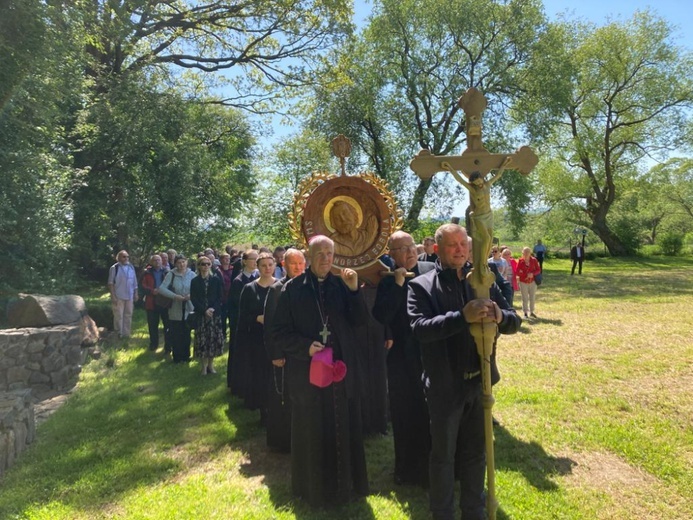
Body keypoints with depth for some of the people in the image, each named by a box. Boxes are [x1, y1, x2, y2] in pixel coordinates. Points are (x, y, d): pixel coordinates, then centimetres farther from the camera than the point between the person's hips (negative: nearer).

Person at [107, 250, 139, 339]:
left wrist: (136, 294, 8)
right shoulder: (114, 268, -8)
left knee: (128, 315, 10)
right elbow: (111, 283, -9)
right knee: (118, 316, -1)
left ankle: (126, 333, 19)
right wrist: (113, 296, -14)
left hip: (129, 296, 5)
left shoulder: (131, 267, 6)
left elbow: (134, 282, 11)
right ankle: (118, 334, 10)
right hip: (118, 296, -5)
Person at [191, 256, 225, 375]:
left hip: (215, 314, 1)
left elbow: (220, 297, 3)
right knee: (202, 339, -1)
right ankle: (203, 365, 9)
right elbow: (193, 299, -1)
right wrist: (204, 310, -13)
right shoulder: (195, 281, 3)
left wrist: (213, 309, -12)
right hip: (200, 314, -1)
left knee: (214, 338, 1)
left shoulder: (216, 280, 4)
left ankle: (210, 364, 14)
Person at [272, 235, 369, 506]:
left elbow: (358, 321, -6)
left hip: (342, 367, 3)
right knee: (312, 431, 12)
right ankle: (314, 487, 31)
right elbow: (279, 331, -6)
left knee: (344, 428, 15)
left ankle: (346, 482, 35)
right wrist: (305, 347, -20)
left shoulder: (342, 284, 0)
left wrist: (354, 290, -19)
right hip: (308, 369, -2)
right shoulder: (293, 288, -7)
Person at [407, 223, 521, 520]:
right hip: (445, 386, -4)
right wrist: (462, 317, -36)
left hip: (479, 382, 4)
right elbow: (420, 328, -25)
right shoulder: (421, 286, -10)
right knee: (443, 456, 14)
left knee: (476, 453, 21)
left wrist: (500, 316, -23)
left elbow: (514, 323, 0)